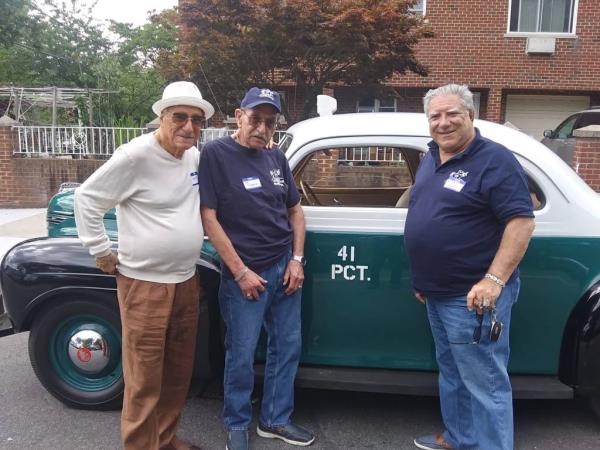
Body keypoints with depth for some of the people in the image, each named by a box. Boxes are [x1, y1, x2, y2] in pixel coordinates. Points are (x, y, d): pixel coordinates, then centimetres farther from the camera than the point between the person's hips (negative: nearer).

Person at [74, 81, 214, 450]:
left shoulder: (194, 156, 6)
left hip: (186, 281, 7)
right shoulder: (136, 156, -15)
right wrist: (102, 253, -7)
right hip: (144, 284, -7)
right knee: (145, 378, 2)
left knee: (179, 372, 18)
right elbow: (86, 198, -9)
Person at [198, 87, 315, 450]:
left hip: (285, 267, 6)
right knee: (242, 355, 6)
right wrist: (240, 272, -14)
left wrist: (297, 260, 2)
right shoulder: (215, 154, -10)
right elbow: (208, 217, -13)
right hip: (244, 273, -6)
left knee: (288, 346, 13)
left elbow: (295, 210, 13)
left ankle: (276, 419, 31)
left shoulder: (277, 158, 7)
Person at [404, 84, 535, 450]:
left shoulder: (495, 160, -13)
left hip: (473, 296, -9)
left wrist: (494, 280, -26)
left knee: (484, 382, 0)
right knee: (452, 373, 21)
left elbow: (522, 222, -18)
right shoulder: (431, 160, 12)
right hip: (438, 293, 9)